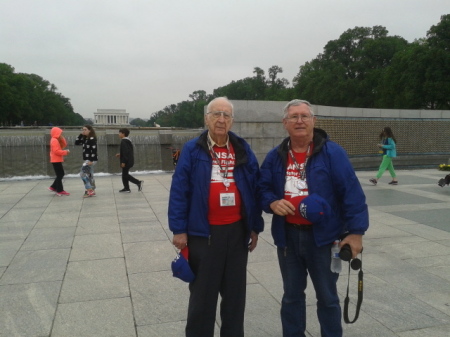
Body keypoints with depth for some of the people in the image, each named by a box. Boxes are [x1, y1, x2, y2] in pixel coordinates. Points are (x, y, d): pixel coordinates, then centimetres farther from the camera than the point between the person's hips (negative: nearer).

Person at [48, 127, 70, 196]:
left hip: (57, 160, 10)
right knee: (60, 175, -5)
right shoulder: (54, 140, -16)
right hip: (56, 160, -10)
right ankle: (60, 191, 0)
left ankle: (53, 187, 20)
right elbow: (56, 151, -25)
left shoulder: (57, 140, 16)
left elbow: (63, 145, 15)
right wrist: (65, 152, -18)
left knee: (60, 174, 14)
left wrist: (62, 139, 3)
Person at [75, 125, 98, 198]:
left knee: (83, 173, -13)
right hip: (86, 159, 10)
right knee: (89, 175, 11)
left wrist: (91, 160, -24)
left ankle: (89, 191, -11)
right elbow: (76, 143, 14)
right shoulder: (85, 138, 12)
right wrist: (81, 134, 5)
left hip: (90, 160, -10)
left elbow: (94, 150, -20)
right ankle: (92, 191, 17)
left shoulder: (92, 139, -14)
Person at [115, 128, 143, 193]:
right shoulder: (128, 140, 13)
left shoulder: (123, 141, -17)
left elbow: (125, 152, -23)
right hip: (130, 161, 10)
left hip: (126, 161, -10)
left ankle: (138, 182, -3)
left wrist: (123, 162, -21)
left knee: (125, 175, -2)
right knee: (125, 174, 16)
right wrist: (120, 155, 21)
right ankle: (126, 188, 19)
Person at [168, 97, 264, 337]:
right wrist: (179, 229, -9)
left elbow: (254, 190, 7)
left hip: (237, 230, 3)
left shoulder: (243, 150, 5)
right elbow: (179, 191, -5)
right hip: (203, 232, -3)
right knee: (202, 293, 10)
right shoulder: (192, 150, -4)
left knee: (235, 292, 16)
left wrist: (255, 227, 7)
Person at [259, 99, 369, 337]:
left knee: (327, 297, 14)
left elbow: (351, 192, -12)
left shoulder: (332, 152, -10)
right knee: (291, 295, 19)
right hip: (287, 236, 4)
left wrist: (355, 231, -16)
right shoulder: (275, 156, 3)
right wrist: (272, 203, -14)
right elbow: (263, 188, 8)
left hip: (323, 236, -3)